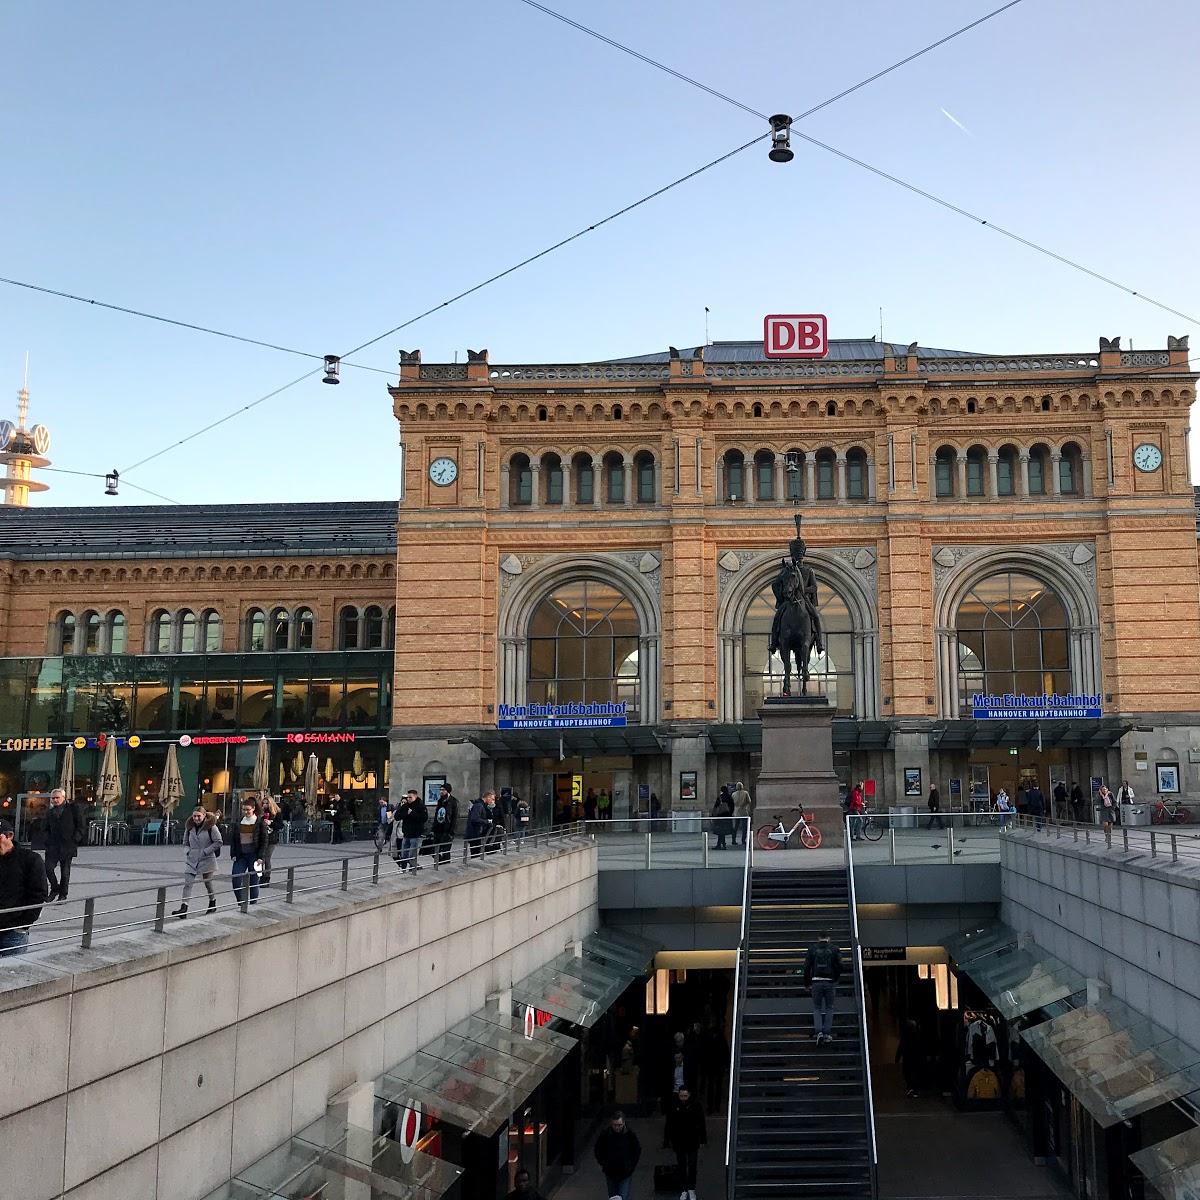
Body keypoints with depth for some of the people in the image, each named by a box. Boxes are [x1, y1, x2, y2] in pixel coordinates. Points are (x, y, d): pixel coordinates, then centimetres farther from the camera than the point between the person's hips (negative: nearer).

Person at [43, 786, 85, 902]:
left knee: (65, 871, 2)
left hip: (67, 845, -4)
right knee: (48, 867, -10)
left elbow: (81, 827, 0)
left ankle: (63, 894, 12)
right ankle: (55, 888, 11)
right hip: (53, 845, 4)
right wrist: (48, 840, 8)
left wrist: (75, 840, -9)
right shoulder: (50, 812, 16)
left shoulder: (73, 809, 2)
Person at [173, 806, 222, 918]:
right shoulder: (189, 827, 7)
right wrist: (187, 851, -2)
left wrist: (205, 851, -14)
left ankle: (212, 903, 34)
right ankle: (183, 908, -17)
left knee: (208, 883, 10)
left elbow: (218, 842, -9)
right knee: (187, 884, -10)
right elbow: (185, 843, 18)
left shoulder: (210, 827, -8)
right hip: (191, 860, 4)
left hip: (207, 860, -4)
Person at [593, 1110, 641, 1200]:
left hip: (625, 1173, -2)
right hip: (610, 1172, 2)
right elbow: (597, 1150, 5)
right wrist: (603, 1164, 1)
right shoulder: (604, 1134, -12)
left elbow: (638, 1150, 3)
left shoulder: (630, 1134, -13)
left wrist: (632, 1165, 0)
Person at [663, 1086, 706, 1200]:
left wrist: (703, 1140, -1)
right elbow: (668, 1125, 0)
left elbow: (702, 1124, -1)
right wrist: (667, 1141, 1)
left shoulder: (696, 1105, -10)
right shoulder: (673, 1106, -8)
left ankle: (691, 1189, 21)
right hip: (679, 1143, 1)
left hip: (693, 1142, -1)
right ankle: (684, 1190, 23)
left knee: (692, 1166, 5)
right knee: (682, 1167, 10)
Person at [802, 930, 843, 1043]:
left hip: (816, 982, 0)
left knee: (817, 1008, 8)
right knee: (829, 1008, 10)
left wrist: (806, 983, 12)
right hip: (830, 982, 0)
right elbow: (839, 966, 0)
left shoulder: (812, 949, 4)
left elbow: (807, 967, 3)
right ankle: (827, 1034, 6)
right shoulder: (834, 949, 3)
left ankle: (819, 1031, -10)